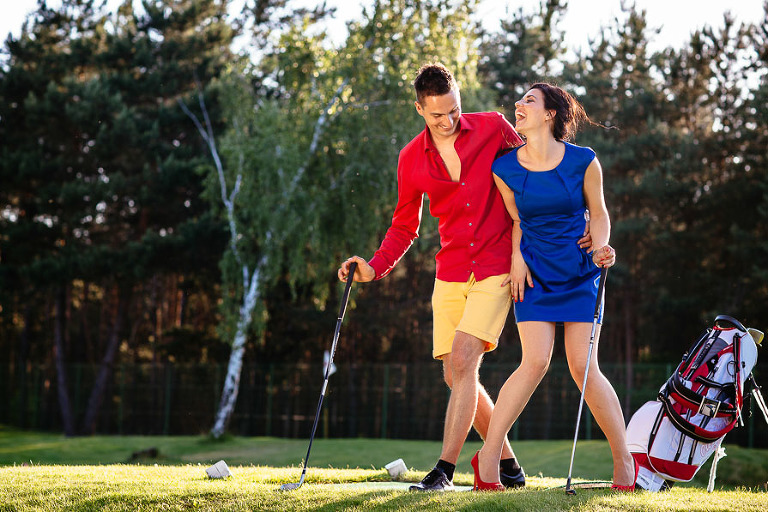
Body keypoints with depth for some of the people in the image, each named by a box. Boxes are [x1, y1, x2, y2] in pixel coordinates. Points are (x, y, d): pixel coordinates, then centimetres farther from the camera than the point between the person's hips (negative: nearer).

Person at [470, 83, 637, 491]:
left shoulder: (583, 162, -7)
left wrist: (600, 247, -13)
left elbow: (598, 213, 5)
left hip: (579, 273, -1)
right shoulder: (506, 169, -2)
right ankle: (488, 458, -5)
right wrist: (517, 256, -3)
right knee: (535, 362, -13)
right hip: (534, 273, 1)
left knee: (582, 366, -7)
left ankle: (624, 461, 7)